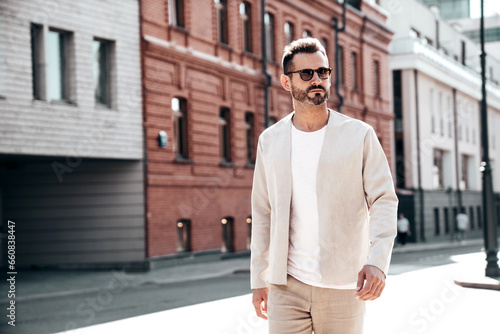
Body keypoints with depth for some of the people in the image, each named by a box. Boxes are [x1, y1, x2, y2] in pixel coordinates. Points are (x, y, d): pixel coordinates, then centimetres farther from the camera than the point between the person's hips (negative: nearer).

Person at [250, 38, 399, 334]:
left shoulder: (360, 135, 1)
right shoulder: (270, 141, 9)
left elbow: (384, 200, -2)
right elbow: (263, 212, 13)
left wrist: (378, 260, -17)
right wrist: (258, 279, 12)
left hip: (342, 287, -1)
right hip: (287, 285, 2)